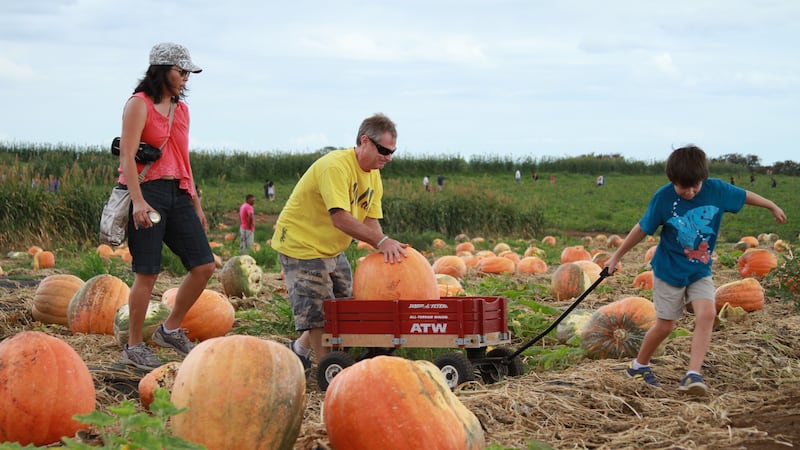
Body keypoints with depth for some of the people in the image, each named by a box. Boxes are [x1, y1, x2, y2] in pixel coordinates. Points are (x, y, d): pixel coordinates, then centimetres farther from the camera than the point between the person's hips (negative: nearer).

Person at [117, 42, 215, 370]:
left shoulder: (181, 109, 18)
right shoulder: (139, 104, -4)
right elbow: (127, 156, -13)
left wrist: (196, 204, 21)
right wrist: (138, 201, -23)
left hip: (178, 195, 7)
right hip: (147, 194, -7)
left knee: (204, 266, -1)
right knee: (147, 273, -6)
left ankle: (171, 330, 15)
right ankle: (134, 347, 6)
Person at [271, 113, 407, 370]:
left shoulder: (373, 175, 3)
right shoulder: (336, 166, -26)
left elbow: (370, 220, -1)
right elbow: (340, 218, -36)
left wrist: (386, 250, -20)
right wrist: (381, 241, -40)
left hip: (333, 250, 9)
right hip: (301, 245, -9)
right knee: (319, 314, -10)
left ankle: (300, 348, 32)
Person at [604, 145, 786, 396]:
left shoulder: (716, 189, -13)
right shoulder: (663, 197, -18)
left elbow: (744, 196, 7)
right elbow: (642, 229, -6)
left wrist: (773, 207, 21)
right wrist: (616, 257, 1)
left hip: (700, 271, 2)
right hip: (669, 271, -2)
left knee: (706, 315, -19)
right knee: (665, 326, 5)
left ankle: (693, 375, -21)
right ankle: (639, 366, 28)